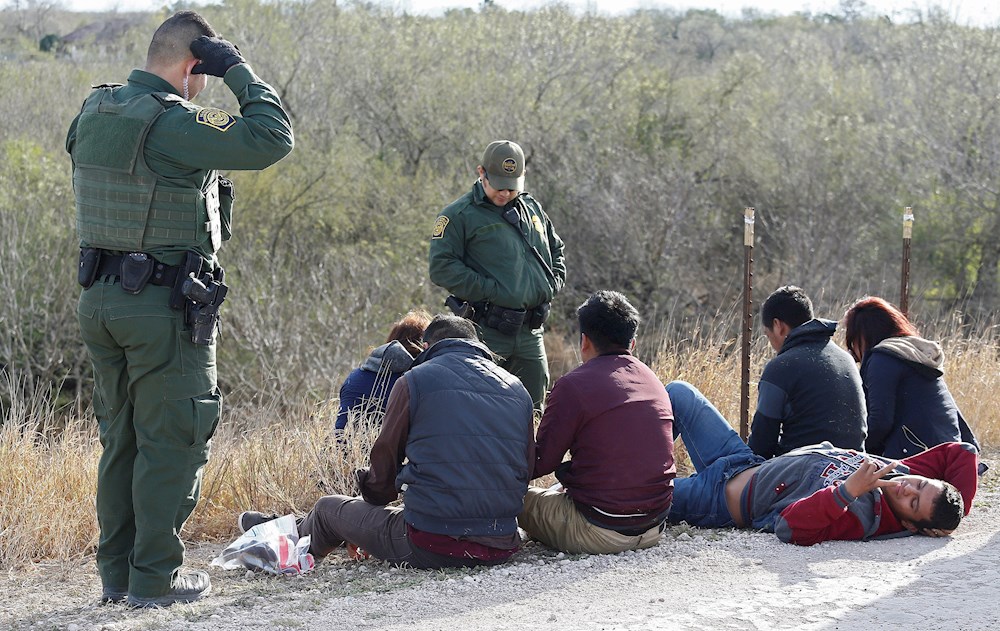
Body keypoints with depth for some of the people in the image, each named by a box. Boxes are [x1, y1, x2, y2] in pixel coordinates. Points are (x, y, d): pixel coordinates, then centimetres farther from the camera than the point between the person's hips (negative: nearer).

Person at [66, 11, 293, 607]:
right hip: (165, 307, -8)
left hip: (100, 299, 8)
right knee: (171, 442, 2)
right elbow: (273, 138, -22)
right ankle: (155, 577, 7)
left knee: (121, 440, 16)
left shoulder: (93, 113, 6)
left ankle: (116, 572, 22)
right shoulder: (174, 124, -19)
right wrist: (239, 70, -11)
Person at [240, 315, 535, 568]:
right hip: (502, 548, 5)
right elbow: (528, 468, 13)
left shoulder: (414, 381, -1)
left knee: (329, 508, 22)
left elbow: (384, 463, 6)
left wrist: (372, 495, 27)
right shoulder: (517, 389, 11)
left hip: (431, 548, -5)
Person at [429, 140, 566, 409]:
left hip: (531, 333, 6)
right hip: (487, 334, -6)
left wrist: (552, 284, 8)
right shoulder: (459, 215, -4)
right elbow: (441, 268, -13)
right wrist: (490, 291, -18)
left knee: (534, 410, 11)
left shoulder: (533, 209, 15)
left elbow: (556, 250, 29)